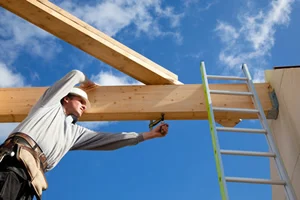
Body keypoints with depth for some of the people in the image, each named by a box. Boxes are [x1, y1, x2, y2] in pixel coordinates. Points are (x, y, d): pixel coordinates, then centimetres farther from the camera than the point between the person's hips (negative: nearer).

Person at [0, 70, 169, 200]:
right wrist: (86, 83, 47)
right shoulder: (51, 103, 21)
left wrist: (149, 135, 30)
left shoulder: (76, 133, 32)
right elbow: (75, 75, 24)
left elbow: (109, 140, 29)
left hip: (28, 181, 5)